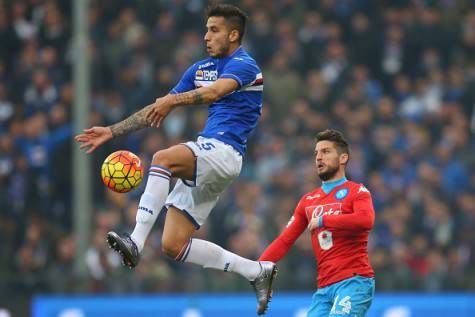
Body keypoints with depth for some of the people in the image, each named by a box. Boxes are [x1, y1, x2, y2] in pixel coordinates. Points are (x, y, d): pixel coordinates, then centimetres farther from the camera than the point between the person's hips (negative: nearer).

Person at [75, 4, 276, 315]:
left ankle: (136, 241, -42)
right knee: (174, 245, 1)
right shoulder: (201, 68, 21)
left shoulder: (244, 65, -5)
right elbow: (158, 110, 23)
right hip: (203, 158, 9)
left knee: (163, 158, -35)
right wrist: (111, 131, 19)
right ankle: (257, 271, 10)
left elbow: (216, 91, -27)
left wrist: (174, 100, -42)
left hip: (224, 150, -9)